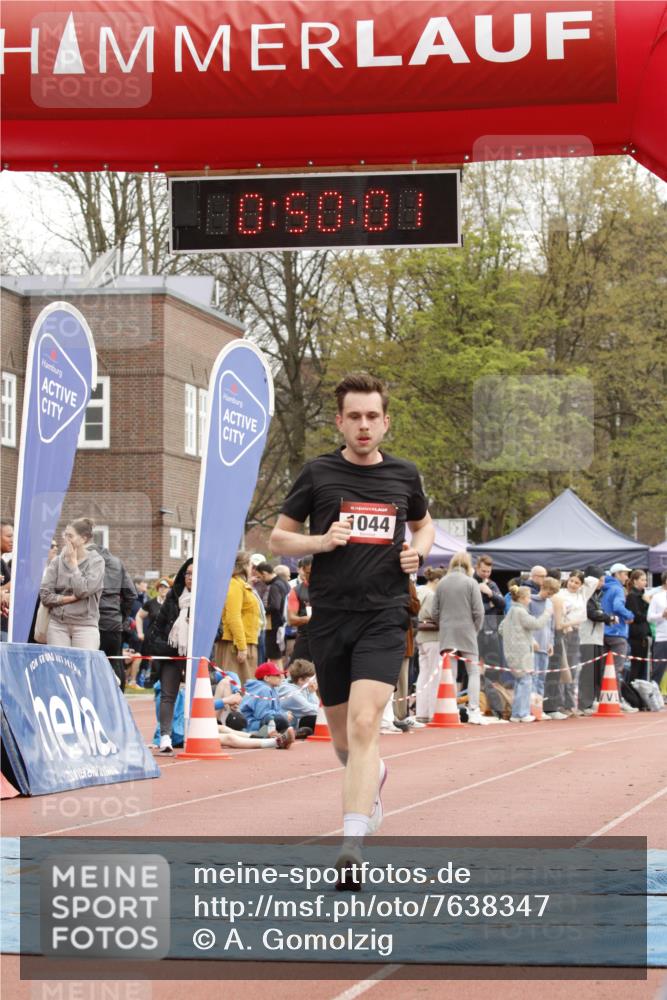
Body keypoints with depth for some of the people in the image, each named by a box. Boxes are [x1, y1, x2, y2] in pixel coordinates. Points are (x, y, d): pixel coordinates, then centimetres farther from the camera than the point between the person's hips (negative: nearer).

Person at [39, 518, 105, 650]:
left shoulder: (96, 561, 0)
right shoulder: (57, 561, 6)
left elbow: (83, 590, -14)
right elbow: (45, 595, 1)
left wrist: (73, 562, -6)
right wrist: (72, 598, -10)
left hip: (85, 624, -2)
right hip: (57, 624, 2)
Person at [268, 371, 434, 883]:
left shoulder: (405, 474, 7)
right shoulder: (318, 473, 2)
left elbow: (424, 524, 26)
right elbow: (278, 537, 7)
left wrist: (417, 552, 4)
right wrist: (321, 541, -11)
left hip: (384, 615, -1)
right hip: (329, 615, 1)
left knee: (364, 724, -18)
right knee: (342, 732, 12)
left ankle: (352, 845, -24)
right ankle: (375, 774, 48)